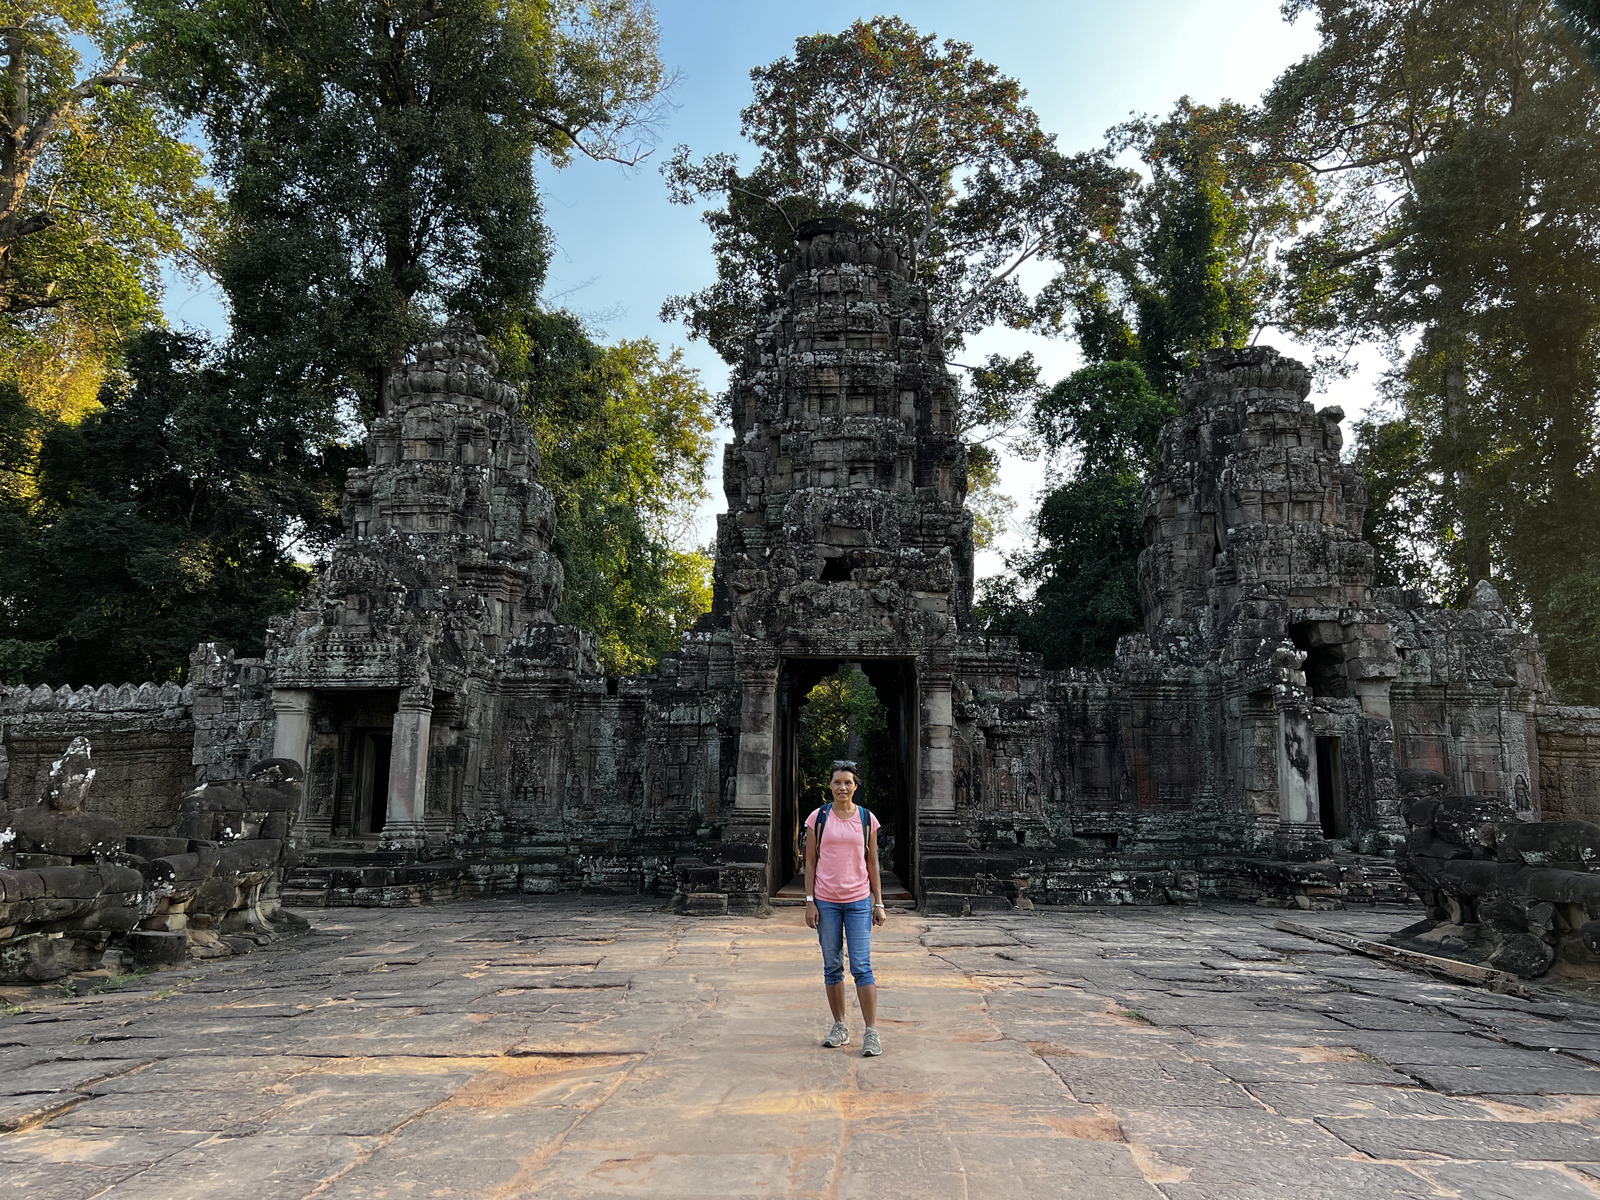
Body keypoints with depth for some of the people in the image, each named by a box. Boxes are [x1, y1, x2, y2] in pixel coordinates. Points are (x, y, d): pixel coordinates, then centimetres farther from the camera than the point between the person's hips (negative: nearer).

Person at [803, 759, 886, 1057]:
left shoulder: (867, 819, 3)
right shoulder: (818, 818, 1)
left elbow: (872, 864, 8)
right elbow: (810, 862, 4)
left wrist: (878, 903, 5)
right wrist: (810, 902, -2)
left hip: (858, 901, -1)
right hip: (826, 901, 1)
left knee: (862, 967, -5)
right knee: (832, 966, 9)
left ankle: (872, 1032, 0)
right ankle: (840, 1027, 21)